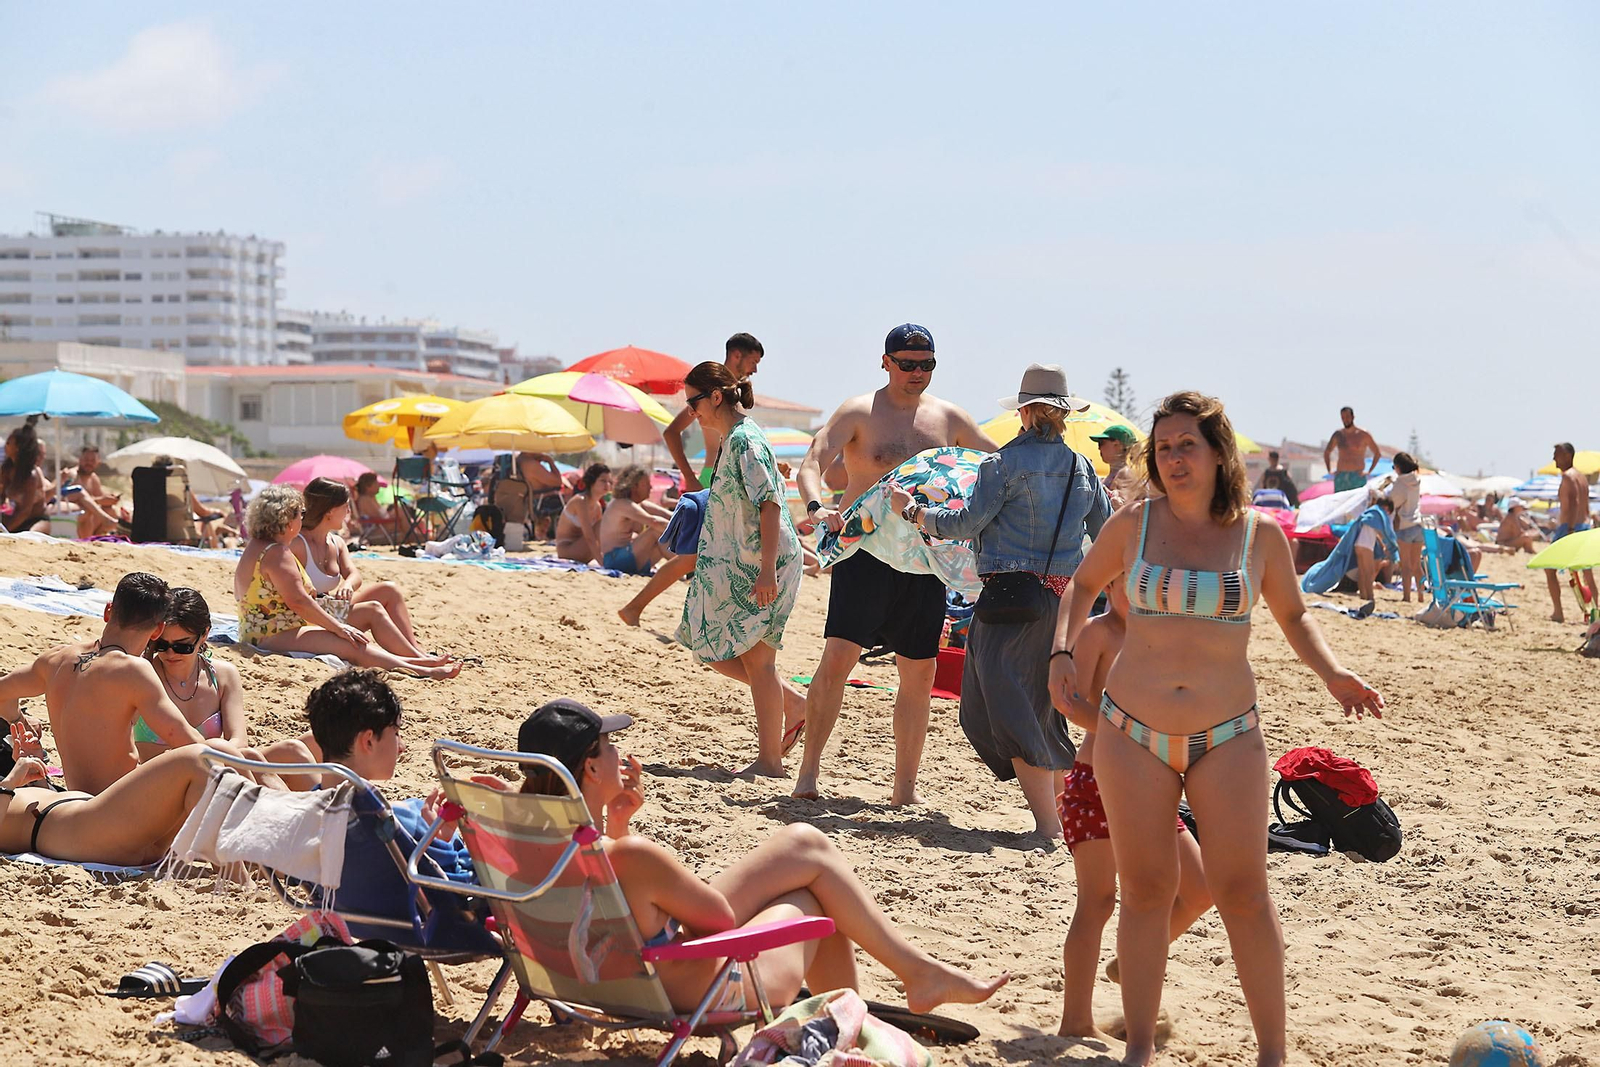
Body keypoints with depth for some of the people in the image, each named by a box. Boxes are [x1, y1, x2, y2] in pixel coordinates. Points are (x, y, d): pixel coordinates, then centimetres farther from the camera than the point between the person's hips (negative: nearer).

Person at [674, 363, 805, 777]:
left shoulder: (744, 439, -15)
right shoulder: (730, 440, 15)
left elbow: (770, 504, -22)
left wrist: (767, 570, -26)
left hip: (762, 566, -10)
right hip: (737, 566, 10)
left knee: (756, 659, -4)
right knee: (716, 650, 10)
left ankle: (769, 760, 3)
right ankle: (791, 706, 20)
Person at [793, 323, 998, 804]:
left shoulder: (948, 418, 10)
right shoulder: (859, 413, -3)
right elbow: (812, 463, -16)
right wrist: (816, 508, -35)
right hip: (865, 551, -4)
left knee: (919, 673, 6)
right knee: (838, 656, -15)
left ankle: (905, 785, 16)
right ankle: (808, 772, -7)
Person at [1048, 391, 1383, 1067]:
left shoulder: (1259, 535, 0)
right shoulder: (1133, 524, 0)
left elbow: (1292, 616, 16)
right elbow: (1084, 585, 18)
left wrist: (1331, 673, -1)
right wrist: (1062, 652, 2)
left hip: (1227, 738, -1)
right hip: (1133, 734, 1)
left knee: (1244, 892, -5)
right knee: (1145, 890, 5)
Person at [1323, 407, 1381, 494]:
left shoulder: (1363, 435, 0)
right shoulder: (1338, 434, 11)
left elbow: (1377, 453, 6)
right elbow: (1326, 452, 24)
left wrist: (1369, 471, -2)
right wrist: (1330, 470, 11)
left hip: (1357, 477, -3)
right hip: (1340, 476, 3)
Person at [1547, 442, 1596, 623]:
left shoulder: (1568, 476, -12)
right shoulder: (1581, 476, 17)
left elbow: (1574, 503, -24)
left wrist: (1570, 529, -30)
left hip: (1569, 527, -9)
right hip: (1585, 526, 9)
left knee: (1550, 568, 0)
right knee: (1587, 575, 11)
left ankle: (1558, 613, -5)